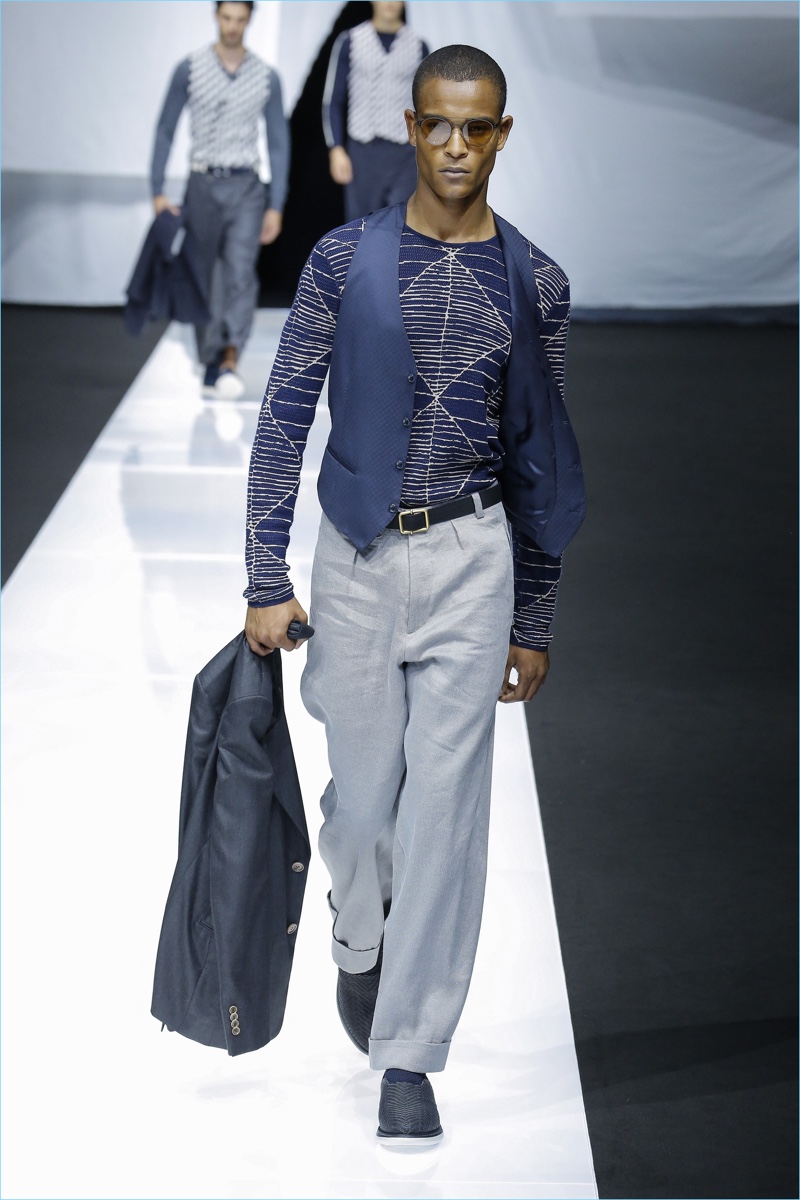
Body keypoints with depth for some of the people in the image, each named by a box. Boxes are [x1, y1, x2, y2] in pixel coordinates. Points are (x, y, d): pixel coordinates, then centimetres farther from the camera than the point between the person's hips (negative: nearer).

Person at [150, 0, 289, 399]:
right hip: (202, 186, 1)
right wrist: (158, 191, -4)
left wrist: (276, 207, -1)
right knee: (204, 279, 6)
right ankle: (211, 364, 19)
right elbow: (165, 130, 3)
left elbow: (279, 144, 5)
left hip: (246, 189, 0)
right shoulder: (189, 68, -2)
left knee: (241, 271, -19)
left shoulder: (267, 77, 1)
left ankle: (230, 363, -26)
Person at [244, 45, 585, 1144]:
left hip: (472, 559, 0)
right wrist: (267, 581, -7)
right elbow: (285, 420, -1)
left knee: (445, 805, -2)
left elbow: (542, 459, 7)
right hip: (357, 556, 0)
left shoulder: (535, 285, 1)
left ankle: (409, 1053, 8)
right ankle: (359, 944, 42)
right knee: (362, 793, 9)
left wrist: (535, 623, 7)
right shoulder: (346, 261, -1)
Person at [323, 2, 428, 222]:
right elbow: (333, 102, 3)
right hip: (363, 152, 0)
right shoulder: (350, 42, 2)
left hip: (405, 155, 0)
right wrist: (336, 150, -7)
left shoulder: (418, 47, 5)